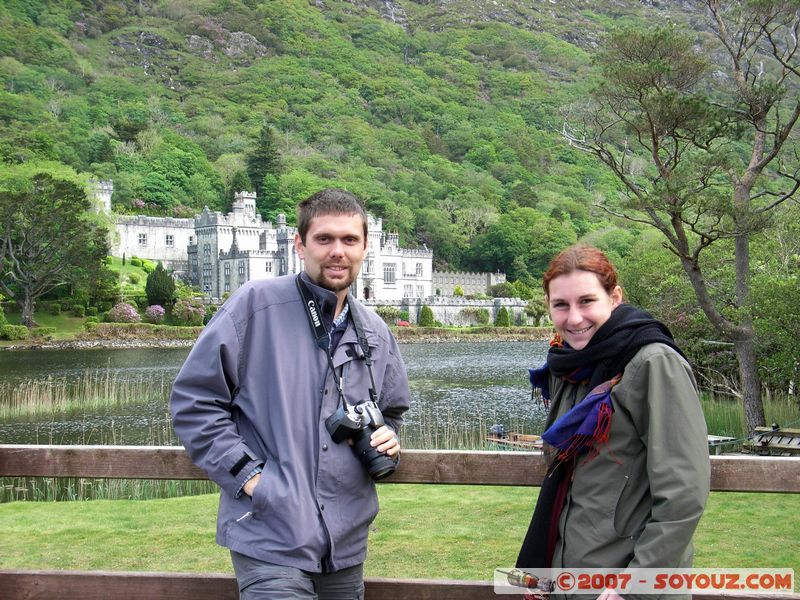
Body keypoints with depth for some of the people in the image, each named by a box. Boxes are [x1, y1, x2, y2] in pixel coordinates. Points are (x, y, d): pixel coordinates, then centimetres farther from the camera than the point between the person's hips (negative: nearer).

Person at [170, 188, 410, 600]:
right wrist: (247, 474, -13)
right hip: (272, 540, -6)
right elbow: (193, 401, -7)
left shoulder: (375, 334, 11)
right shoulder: (256, 304, -8)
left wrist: (388, 441, 4)